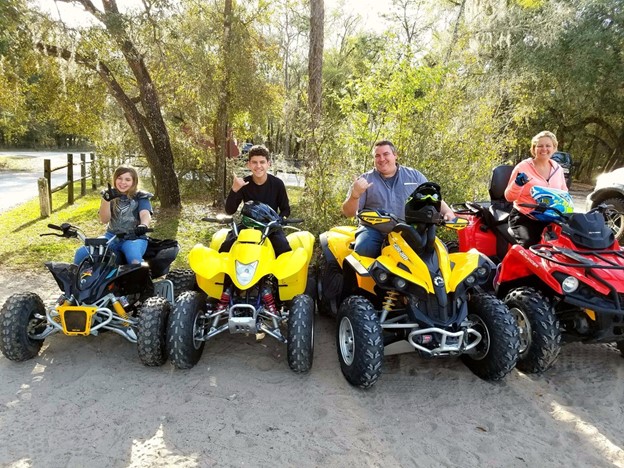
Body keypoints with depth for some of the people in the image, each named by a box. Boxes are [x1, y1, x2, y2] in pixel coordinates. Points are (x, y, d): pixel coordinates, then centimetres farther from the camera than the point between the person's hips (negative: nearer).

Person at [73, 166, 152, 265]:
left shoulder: (141, 197, 1)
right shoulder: (110, 194, 8)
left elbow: (145, 214, -18)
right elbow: (104, 220, -4)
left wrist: (143, 225, -43)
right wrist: (106, 200, -22)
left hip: (134, 237, -4)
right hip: (112, 236, 4)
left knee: (134, 259, -36)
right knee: (81, 253, -14)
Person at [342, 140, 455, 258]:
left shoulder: (414, 176, 12)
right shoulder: (365, 180, 6)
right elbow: (348, 213, 1)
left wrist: (448, 211, -4)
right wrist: (355, 196, -20)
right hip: (374, 231, -1)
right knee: (363, 249, -33)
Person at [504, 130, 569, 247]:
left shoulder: (558, 169, 12)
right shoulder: (523, 167, -4)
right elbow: (509, 197, -5)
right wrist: (518, 184, -24)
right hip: (523, 218, -5)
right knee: (529, 244, -31)